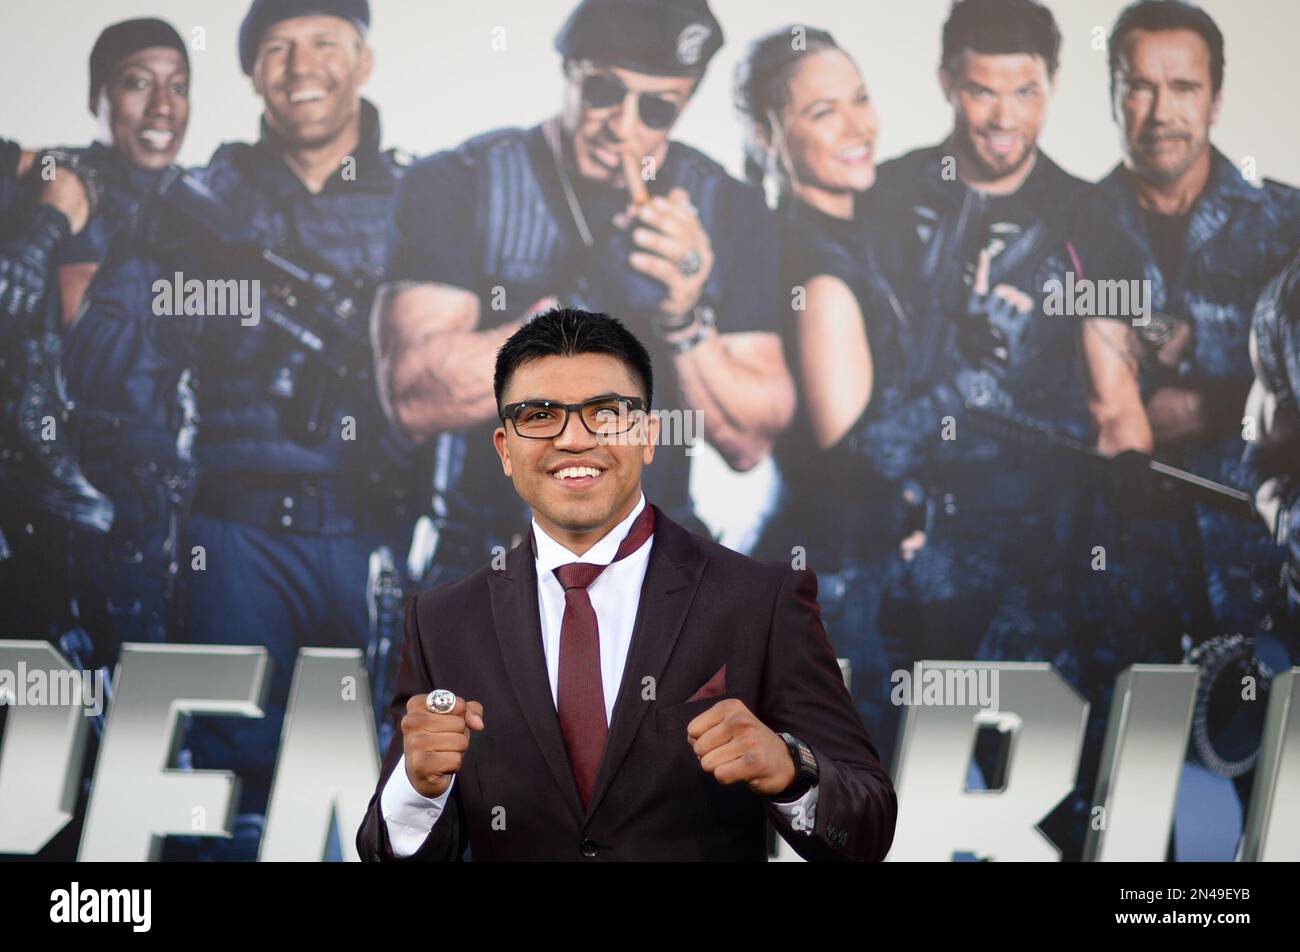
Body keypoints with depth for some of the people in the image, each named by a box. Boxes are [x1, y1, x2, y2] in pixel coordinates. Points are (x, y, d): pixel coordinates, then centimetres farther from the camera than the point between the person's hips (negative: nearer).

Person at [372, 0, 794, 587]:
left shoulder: (728, 210, 7)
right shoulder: (458, 187, -1)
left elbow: (750, 444, 2)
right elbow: (413, 398, -14)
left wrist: (686, 323, -16)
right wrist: (580, 308, -22)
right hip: (486, 562, -3)